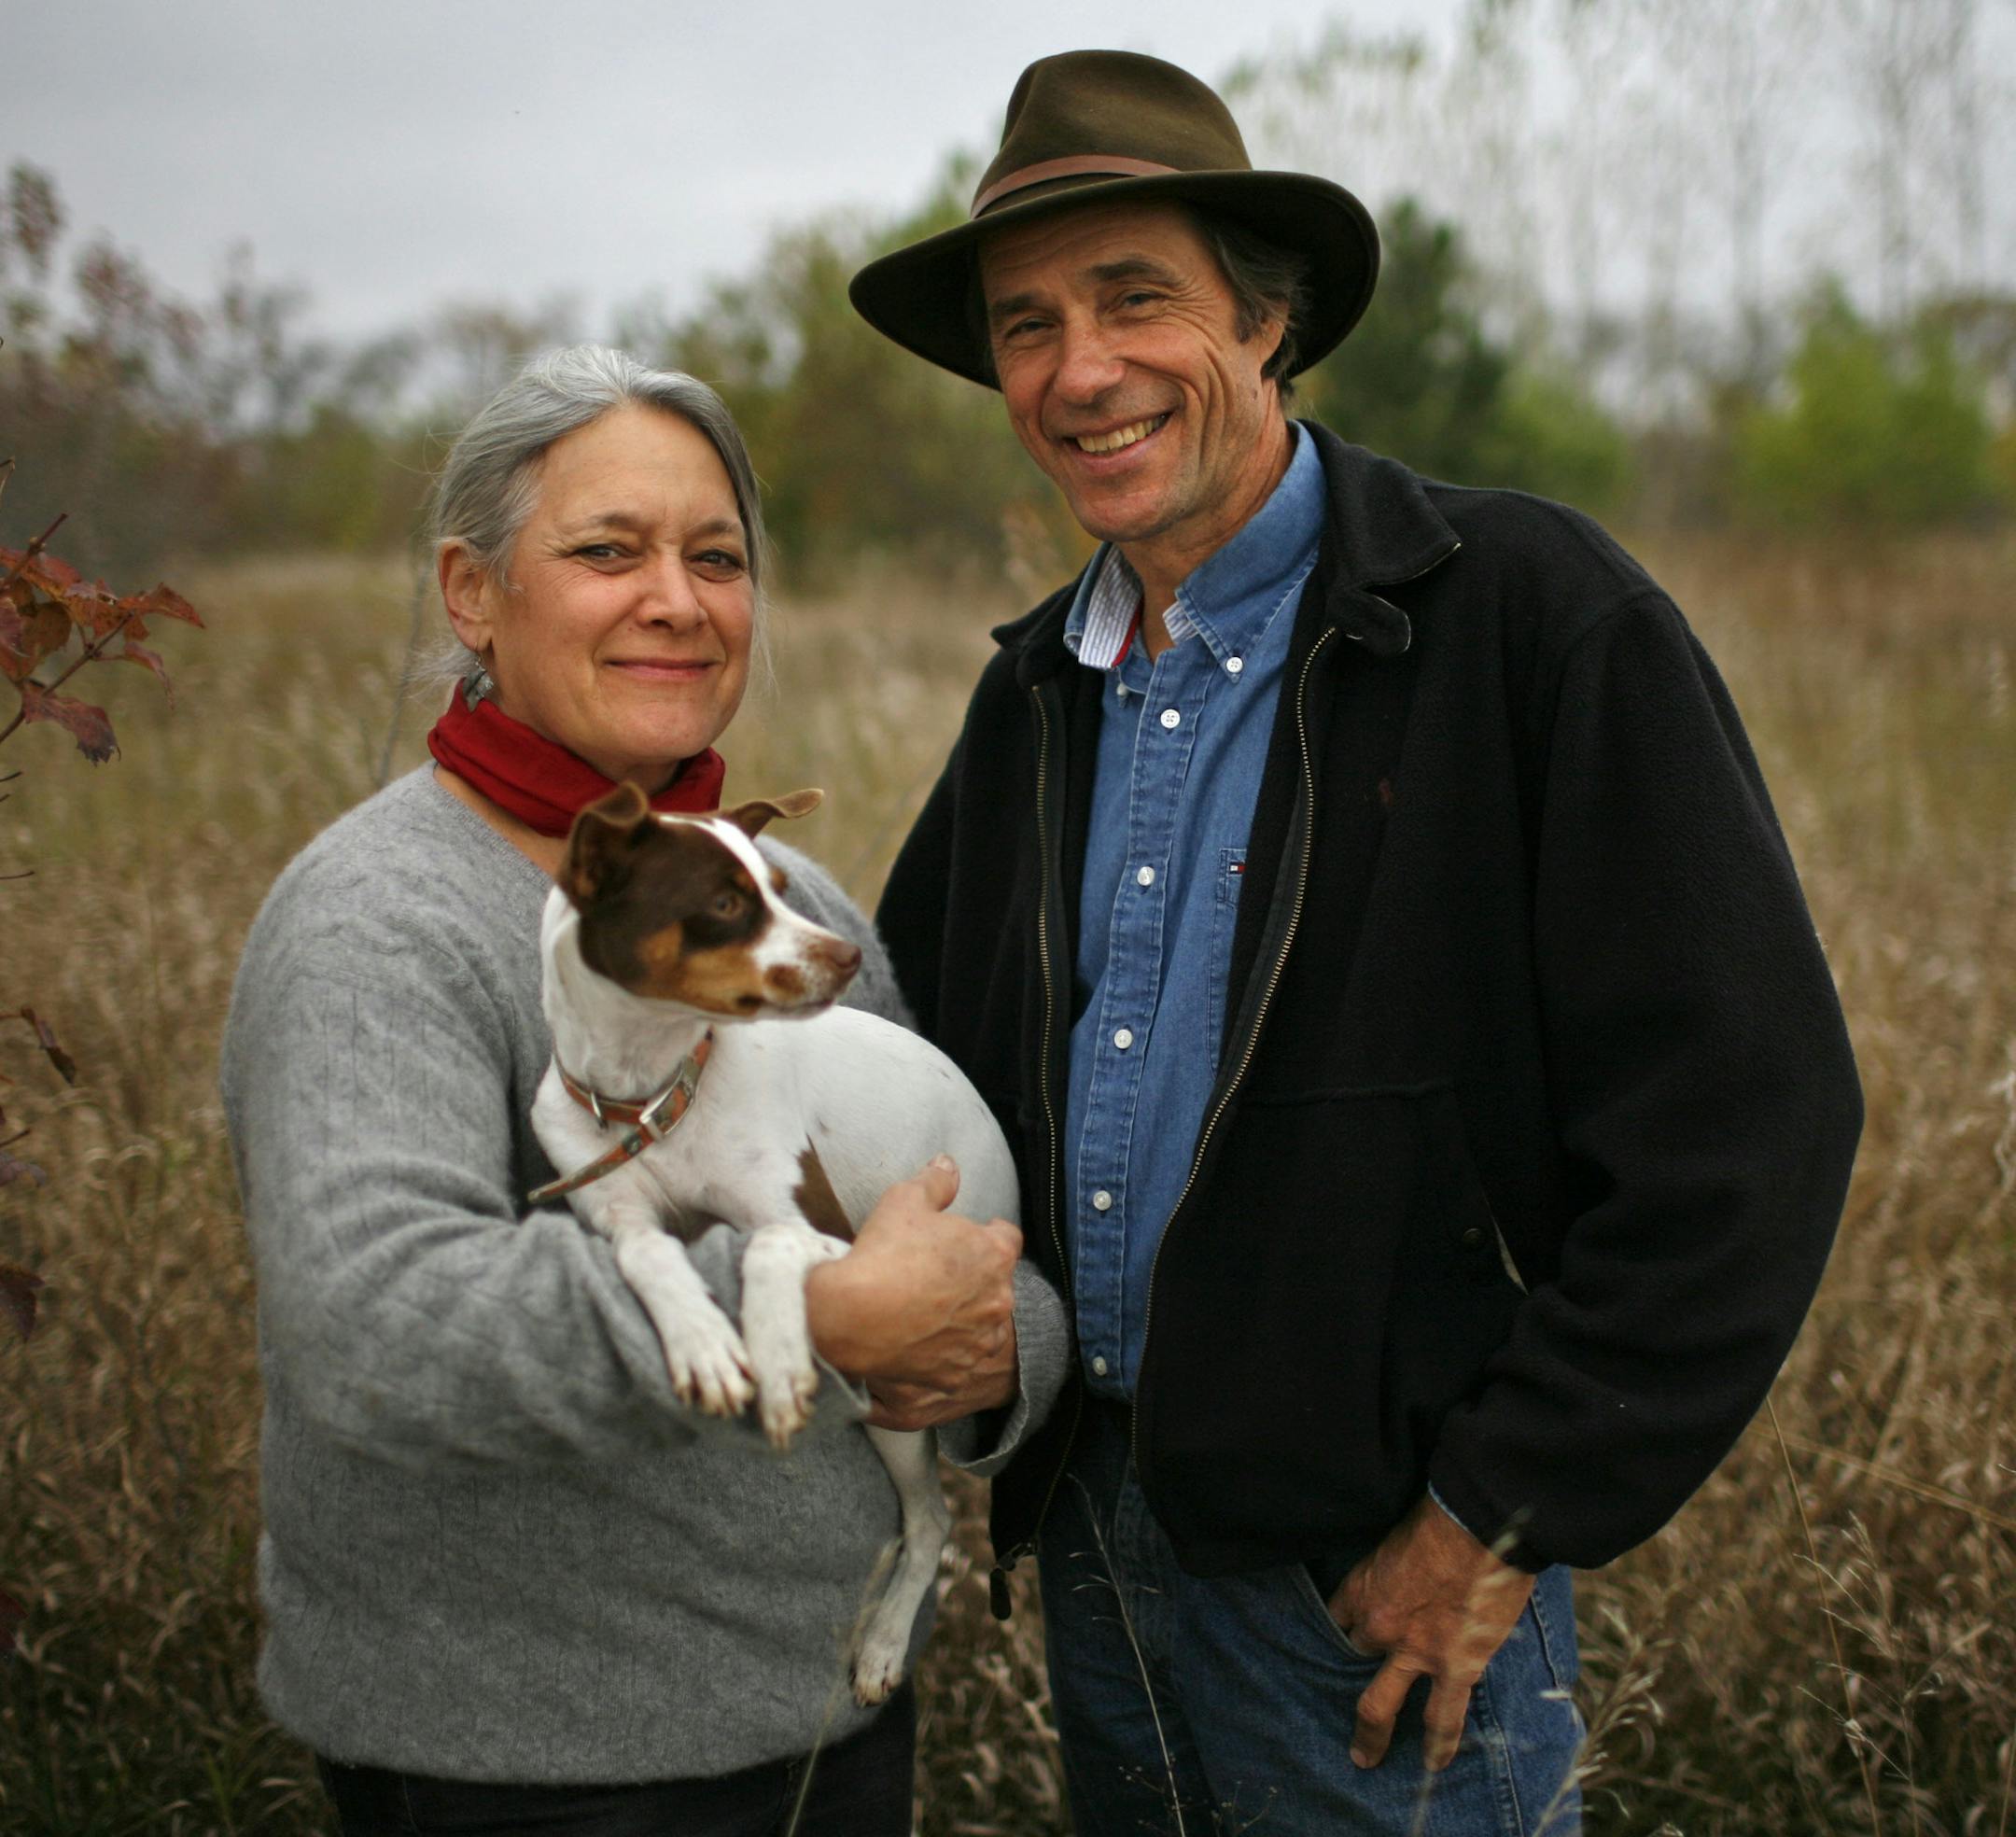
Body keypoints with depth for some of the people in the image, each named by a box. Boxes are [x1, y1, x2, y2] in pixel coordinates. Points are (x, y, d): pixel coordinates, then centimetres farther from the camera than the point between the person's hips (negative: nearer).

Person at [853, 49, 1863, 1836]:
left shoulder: (1534, 616, -14)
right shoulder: (1036, 693, 6)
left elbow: (1745, 1117, -18)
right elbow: (930, 1014, 19)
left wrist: (1502, 1528, -16)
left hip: (1385, 1573, -6)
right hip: (1094, 1535, 6)